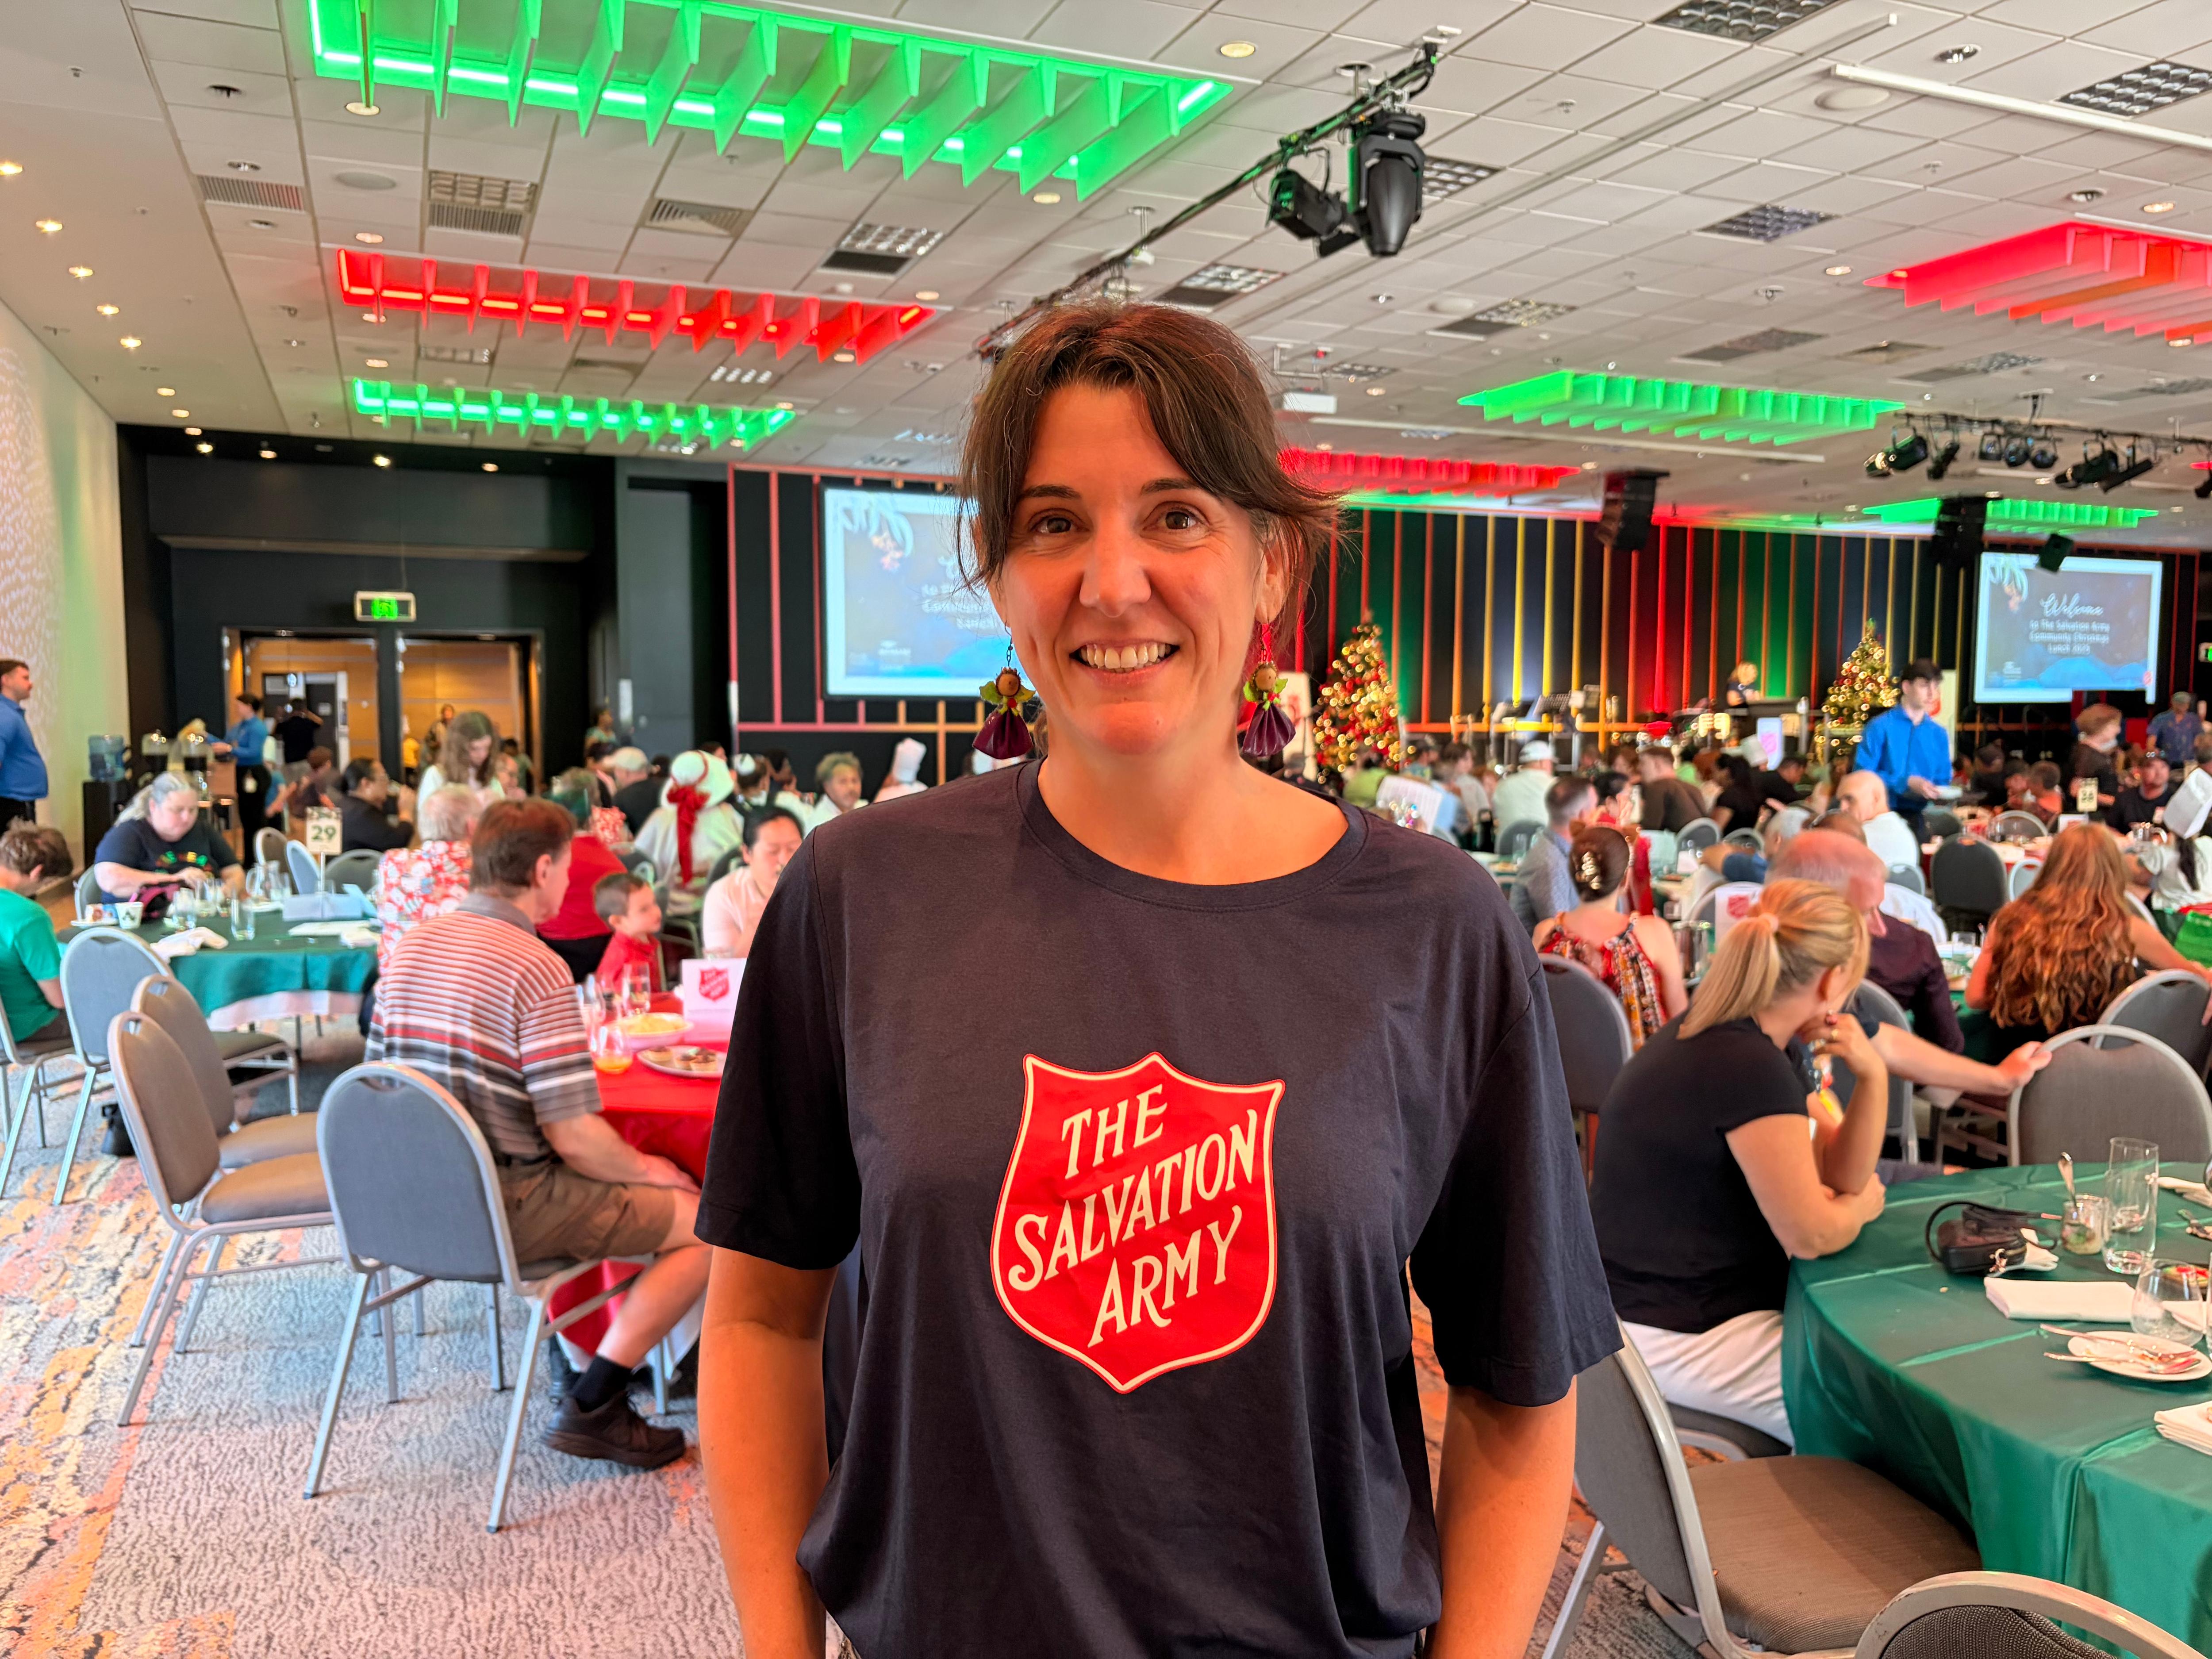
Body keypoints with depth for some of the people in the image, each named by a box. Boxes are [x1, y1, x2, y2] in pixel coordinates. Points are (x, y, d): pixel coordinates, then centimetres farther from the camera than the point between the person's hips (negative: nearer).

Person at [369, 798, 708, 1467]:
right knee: (704, 1218, -1)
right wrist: (650, 1171, -1)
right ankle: (591, 1408, -1)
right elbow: (574, 1137, -22)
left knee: (635, 1177, 27)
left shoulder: (410, 944, 4)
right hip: (504, 1212, -9)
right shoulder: (536, 968, -21)